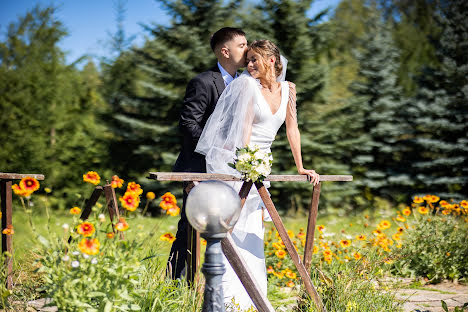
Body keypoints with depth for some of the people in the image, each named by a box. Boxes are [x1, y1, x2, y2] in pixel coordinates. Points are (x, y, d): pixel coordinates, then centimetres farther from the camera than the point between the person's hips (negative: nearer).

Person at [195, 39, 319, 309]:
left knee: (254, 232, 7)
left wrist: (301, 167, 10)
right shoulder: (248, 85, -7)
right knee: (233, 226, -10)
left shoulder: (288, 89, 8)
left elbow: (292, 128, 12)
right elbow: (245, 126, -14)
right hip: (236, 160, -5)